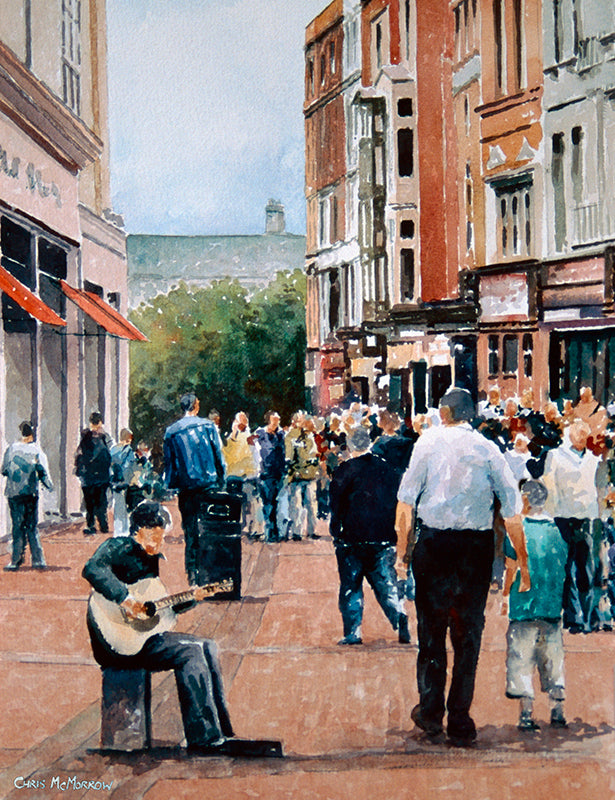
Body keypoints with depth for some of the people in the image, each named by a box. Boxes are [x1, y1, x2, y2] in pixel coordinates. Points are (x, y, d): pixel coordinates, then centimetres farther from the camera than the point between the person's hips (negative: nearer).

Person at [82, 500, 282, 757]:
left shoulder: (151, 559, 20)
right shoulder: (120, 547, -9)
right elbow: (92, 570, -31)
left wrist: (190, 599, 9)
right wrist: (125, 598, -34)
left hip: (144, 634, 10)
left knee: (207, 647, 4)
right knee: (189, 651, -21)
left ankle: (221, 733, 2)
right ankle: (205, 738, -18)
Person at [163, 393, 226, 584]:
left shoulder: (171, 432, 2)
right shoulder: (208, 425, 0)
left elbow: (168, 461, 6)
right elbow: (218, 454, 1)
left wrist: (170, 485, 13)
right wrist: (221, 479, 8)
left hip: (186, 487, 1)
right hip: (209, 484, -1)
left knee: (190, 530, 5)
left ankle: (192, 572, 3)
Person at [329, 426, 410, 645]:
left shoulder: (345, 470, -6)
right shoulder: (386, 468, 6)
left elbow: (336, 503, -4)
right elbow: (396, 500, 11)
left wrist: (336, 531, 8)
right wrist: (391, 532, 19)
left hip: (352, 537, -3)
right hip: (384, 537, 3)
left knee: (350, 586, 6)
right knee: (386, 584, 8)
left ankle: (352, 633, 4)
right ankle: (401, 622, -10)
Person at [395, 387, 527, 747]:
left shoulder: (429, 443, 1)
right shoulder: (489, 449, 3)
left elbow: (406, 501, -3)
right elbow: (513, 512, 1)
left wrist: (403, 551, 4)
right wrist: (523, 562, 6)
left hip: (433, 543, -1)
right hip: (478, 545, 1)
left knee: (432, 628, 13)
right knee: (469, 632, 9)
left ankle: (431, 712, 16)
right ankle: (460, 722, 12)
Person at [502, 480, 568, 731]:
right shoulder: (556, 529, 5)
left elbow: (512, 568, -4)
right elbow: (563, 566, 9)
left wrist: (505, 597, 8)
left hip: (524, 605, -4)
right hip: (552, 606, 4)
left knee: (521, 659, 1)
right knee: (553, 658, 12)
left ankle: (526, 715, -3)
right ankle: (557, 712, 12)